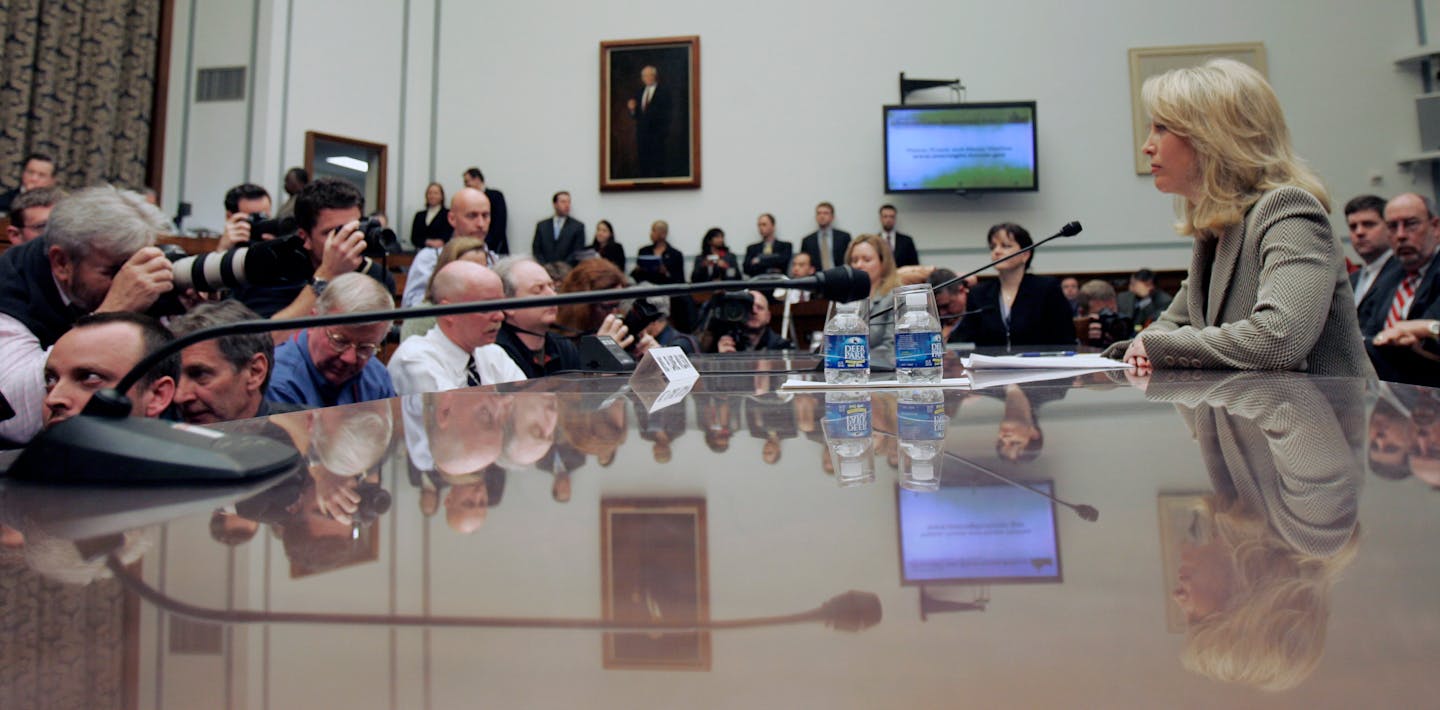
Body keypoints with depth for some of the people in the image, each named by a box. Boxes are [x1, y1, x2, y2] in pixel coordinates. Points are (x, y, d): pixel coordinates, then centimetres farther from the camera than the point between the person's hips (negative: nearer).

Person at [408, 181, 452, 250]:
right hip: (420, 251, 3)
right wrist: (427, 242, -8)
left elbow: (447, 236, -3)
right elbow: (414, 238, 11)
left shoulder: (447, 214, 5)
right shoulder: (419, 215, 19)